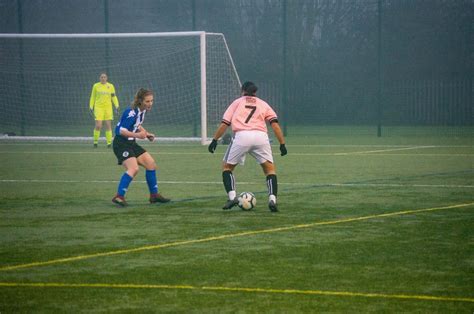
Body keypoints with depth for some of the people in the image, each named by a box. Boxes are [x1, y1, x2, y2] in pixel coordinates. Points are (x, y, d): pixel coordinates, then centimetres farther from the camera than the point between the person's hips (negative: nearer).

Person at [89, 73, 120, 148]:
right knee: (98, 126, -10)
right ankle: (95, 141, 8)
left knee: (108, 125, -1)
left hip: (108, 107, 1)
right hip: (98, 107, -1)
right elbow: (92, 97, 9)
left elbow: (114, 97, 9)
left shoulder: (110, 86, 6)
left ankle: (109, 143, 4)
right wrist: (91, 107, 4)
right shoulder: (96, 86, 5)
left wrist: (116, 107, -2)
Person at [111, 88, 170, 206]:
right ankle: (119, 196, -25)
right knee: (133, 168, -26)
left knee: (151, 164, 10)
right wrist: (137, 135, -39)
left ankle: (154, 194, 21)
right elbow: (121, 130, -28)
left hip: (131, 143, 9)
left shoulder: (142, 111, 4)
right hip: (121, 143, -9)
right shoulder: (131, 113, -24)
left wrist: (147, 134, 8)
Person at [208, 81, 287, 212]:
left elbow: (224, 124, 13)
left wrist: (214, 140, 18)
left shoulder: (237, 102, 23)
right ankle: (272, 199, -5)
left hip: (241, 136, -1)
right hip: (261, 136, 1)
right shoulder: (263, 104, 26)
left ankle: (232, 196, 0)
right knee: (270, 169, 14)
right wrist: (282, 144, 10)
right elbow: (275, 124, 11)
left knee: (227, 167, 18)